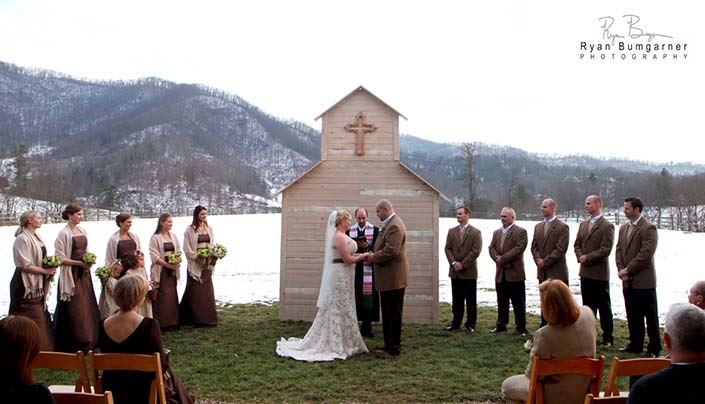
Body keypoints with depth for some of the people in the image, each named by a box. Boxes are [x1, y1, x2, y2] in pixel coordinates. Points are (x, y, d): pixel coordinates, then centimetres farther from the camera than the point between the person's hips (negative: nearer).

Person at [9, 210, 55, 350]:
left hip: (38, 286, 9)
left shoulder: (37, 237, 10)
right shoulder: (22, 238, -15)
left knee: (41, 318, 13)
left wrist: (50, 267, 1)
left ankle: (43, 347, 22)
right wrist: (46, 271, -15)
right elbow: (25, 265, -20)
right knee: (32, 322, -3)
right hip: (27, 286, -9)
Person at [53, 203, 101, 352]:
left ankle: (87, 342, 21)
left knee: (87, 307, 10)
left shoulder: (82, 231, 9)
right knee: (73, 311, -1)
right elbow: (60, 259, -14)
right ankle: (73, 344, 10)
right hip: (71, 275, -7)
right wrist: (79, 263, -18)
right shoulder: (64, 233, -11)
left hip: (84, 274, 7)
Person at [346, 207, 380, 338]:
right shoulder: (350, 230, 9)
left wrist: (367, 246, -20)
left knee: (369, 296, 0)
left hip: (369, 268, -1)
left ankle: (367, 326, 8)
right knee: (354, 296, 1)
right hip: (354, 268, 1)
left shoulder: (375, 230, 3)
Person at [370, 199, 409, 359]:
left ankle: (393, 349, 6)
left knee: (393, 315, -2)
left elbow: (391, 251, -26)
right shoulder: (389, 224, 14)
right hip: (389, 278, 10)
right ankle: (389, 345, 26)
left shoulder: (394, 226, -19)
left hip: (393, 278, -10)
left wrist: (373, 257, -12)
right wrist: (373, 255, 4)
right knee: (388, 314, 17)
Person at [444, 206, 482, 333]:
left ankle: (470, 324, 10)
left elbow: (475, 251, -10)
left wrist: (463, 264, -13)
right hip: (455, 272, 4)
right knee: (457, 300, 10)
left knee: (471, 300, 3)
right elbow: (448, 248, 7)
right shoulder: (452, 231, 10)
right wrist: (454, 263, -8)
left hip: (469, 272, -4)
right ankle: (456, 322, 17)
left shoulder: (475, 232, -3)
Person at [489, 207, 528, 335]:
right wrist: (497, 259, -11)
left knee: (518, 303, 2)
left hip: (515, 273, -6)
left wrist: (503, 258, -18)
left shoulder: (520, 232, -5)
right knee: (501, 302, 12)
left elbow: (519, 248, -17)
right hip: (500, 273, 6)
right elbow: (492, 248, 8)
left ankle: (521, 327, 9)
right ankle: (501, 326, 20)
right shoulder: (497, 232, 16)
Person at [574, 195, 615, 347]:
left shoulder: (607, 226, -9)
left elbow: (606, 249, -16)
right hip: (585, 272, 7)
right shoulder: (583, 224, 13)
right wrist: (580, 256, -4)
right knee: (588, 306, 14)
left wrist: (587, 257, -14)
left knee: (604, 307, 3)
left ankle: (608, 338, 11)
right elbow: (577, 244, 15)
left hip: (599, 273, -7)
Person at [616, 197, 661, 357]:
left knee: (650, 316, 3)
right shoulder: (624, 228, 13)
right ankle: (635, 345, 25)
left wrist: (628, 270, -16)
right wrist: (621, 270, -2)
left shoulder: (648, 228, -12)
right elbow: (619, 250, 12)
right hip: (628, 281, 7)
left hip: (644, 281, -7)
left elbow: (646, 254, -19)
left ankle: (654, 349, 12)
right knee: (633, 315, 14)